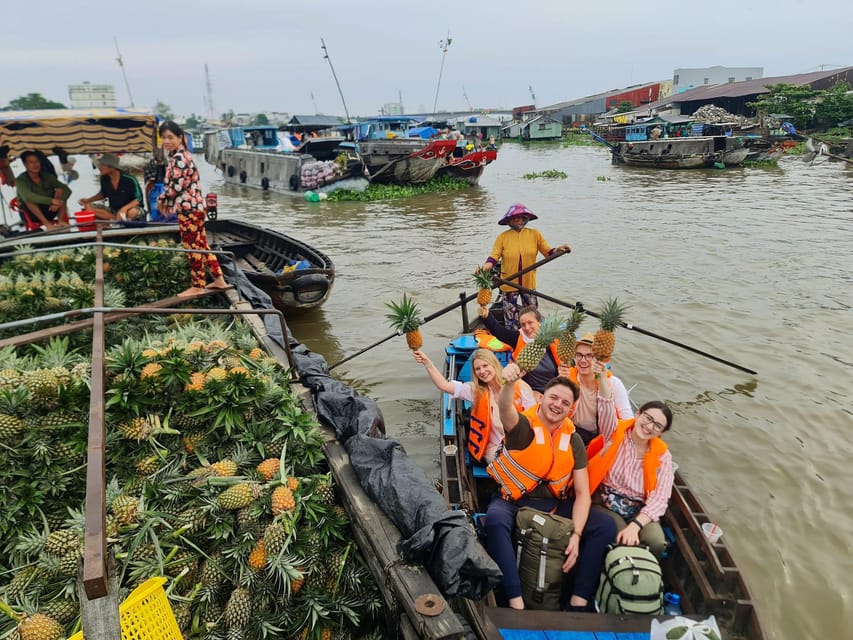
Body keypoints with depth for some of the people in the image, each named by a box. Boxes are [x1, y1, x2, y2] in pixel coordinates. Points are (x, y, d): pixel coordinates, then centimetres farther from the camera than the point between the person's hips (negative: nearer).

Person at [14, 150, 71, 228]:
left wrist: (57, 203, -29)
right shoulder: (20, 180, -13)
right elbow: (27, 197, -34)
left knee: (60, 190, -16)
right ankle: (46, 223, -38)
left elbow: (67, 190, -10)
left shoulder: (47, 176, -1)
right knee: (29, 199, -33)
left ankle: (60, 220, -28)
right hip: (31, 214, -4)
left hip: (49, 210, 4)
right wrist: (51, 201, -42)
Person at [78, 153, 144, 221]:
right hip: (113, 210, 6)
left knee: (132, 212, -42)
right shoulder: (104, 179, -3)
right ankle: (115, 218, -21)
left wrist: (124, 208, -34)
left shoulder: (129, 180, -19)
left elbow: (138, 199, -18)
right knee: (88, 206, -14)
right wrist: (88, 200, 4)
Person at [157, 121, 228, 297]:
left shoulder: (178, 158, -15)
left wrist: (162, 200, -4)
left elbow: (176, 186, -20)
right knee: (201, 244, 14)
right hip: (196, 206, 10)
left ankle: (198, 286, 7)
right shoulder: (182, 155, 16)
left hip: (188, 208, -10)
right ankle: (219, 279, 18)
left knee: (192, 247, -2)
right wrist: (167, 202, 15)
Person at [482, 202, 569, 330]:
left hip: (529, 283, 2)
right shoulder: (503, 237, -3)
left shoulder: (534, 234, 2)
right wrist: (484, 269, -28)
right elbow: (494, 256, -10)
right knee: (511, 320, 4)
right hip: (509, 284, -2)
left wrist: (557, 250, -19)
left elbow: (548, 252, 1)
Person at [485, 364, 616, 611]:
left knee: (606, 525, -13)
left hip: (555, 504, 5)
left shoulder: (573, 440, 3)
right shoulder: (521, 425, -10)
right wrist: (508, 383, -60)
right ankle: (516, 604, -33)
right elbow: (505, 407, -36)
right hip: (513, 502, -4)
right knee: (495, 520, -37)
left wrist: (576, 535, -15)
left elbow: (582, 493, 0)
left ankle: (578, 602, -11)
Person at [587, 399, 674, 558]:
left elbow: (659, 499, -10)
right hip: (605, 505, -2)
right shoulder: (616, 431, -4)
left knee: (656, 542, -26)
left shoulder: (662, 455, -2)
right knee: (624, 542, -28)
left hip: (639, 511, 2)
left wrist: (635, 525, -25)